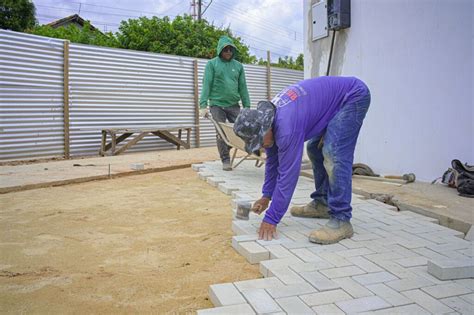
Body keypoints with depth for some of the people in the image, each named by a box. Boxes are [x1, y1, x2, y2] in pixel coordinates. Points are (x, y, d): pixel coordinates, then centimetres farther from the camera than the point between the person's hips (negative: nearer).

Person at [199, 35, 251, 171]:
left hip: (234, 105, 3)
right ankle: (225, 160, 10)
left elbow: (242, 87, 10)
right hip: (217, 105, -3)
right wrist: (203, 105, -12)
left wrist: (247, 106, 5)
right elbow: (206, 85, -4)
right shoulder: (212, 64, 2)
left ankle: (226, 149, 22)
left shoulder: (238, 66, 11)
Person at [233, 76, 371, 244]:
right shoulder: (266, 118, -5)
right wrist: (266, 196, 13)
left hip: (353, 96, -10)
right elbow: (273, 161, 8)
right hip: (335, 99, 10)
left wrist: (271, 220, -23)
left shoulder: (286, 126, -33)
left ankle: (341, 220, -18)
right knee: (315, 149, 14)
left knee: (334, 155, -22)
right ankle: (322, 203, 24)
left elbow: (288, 173, -29)